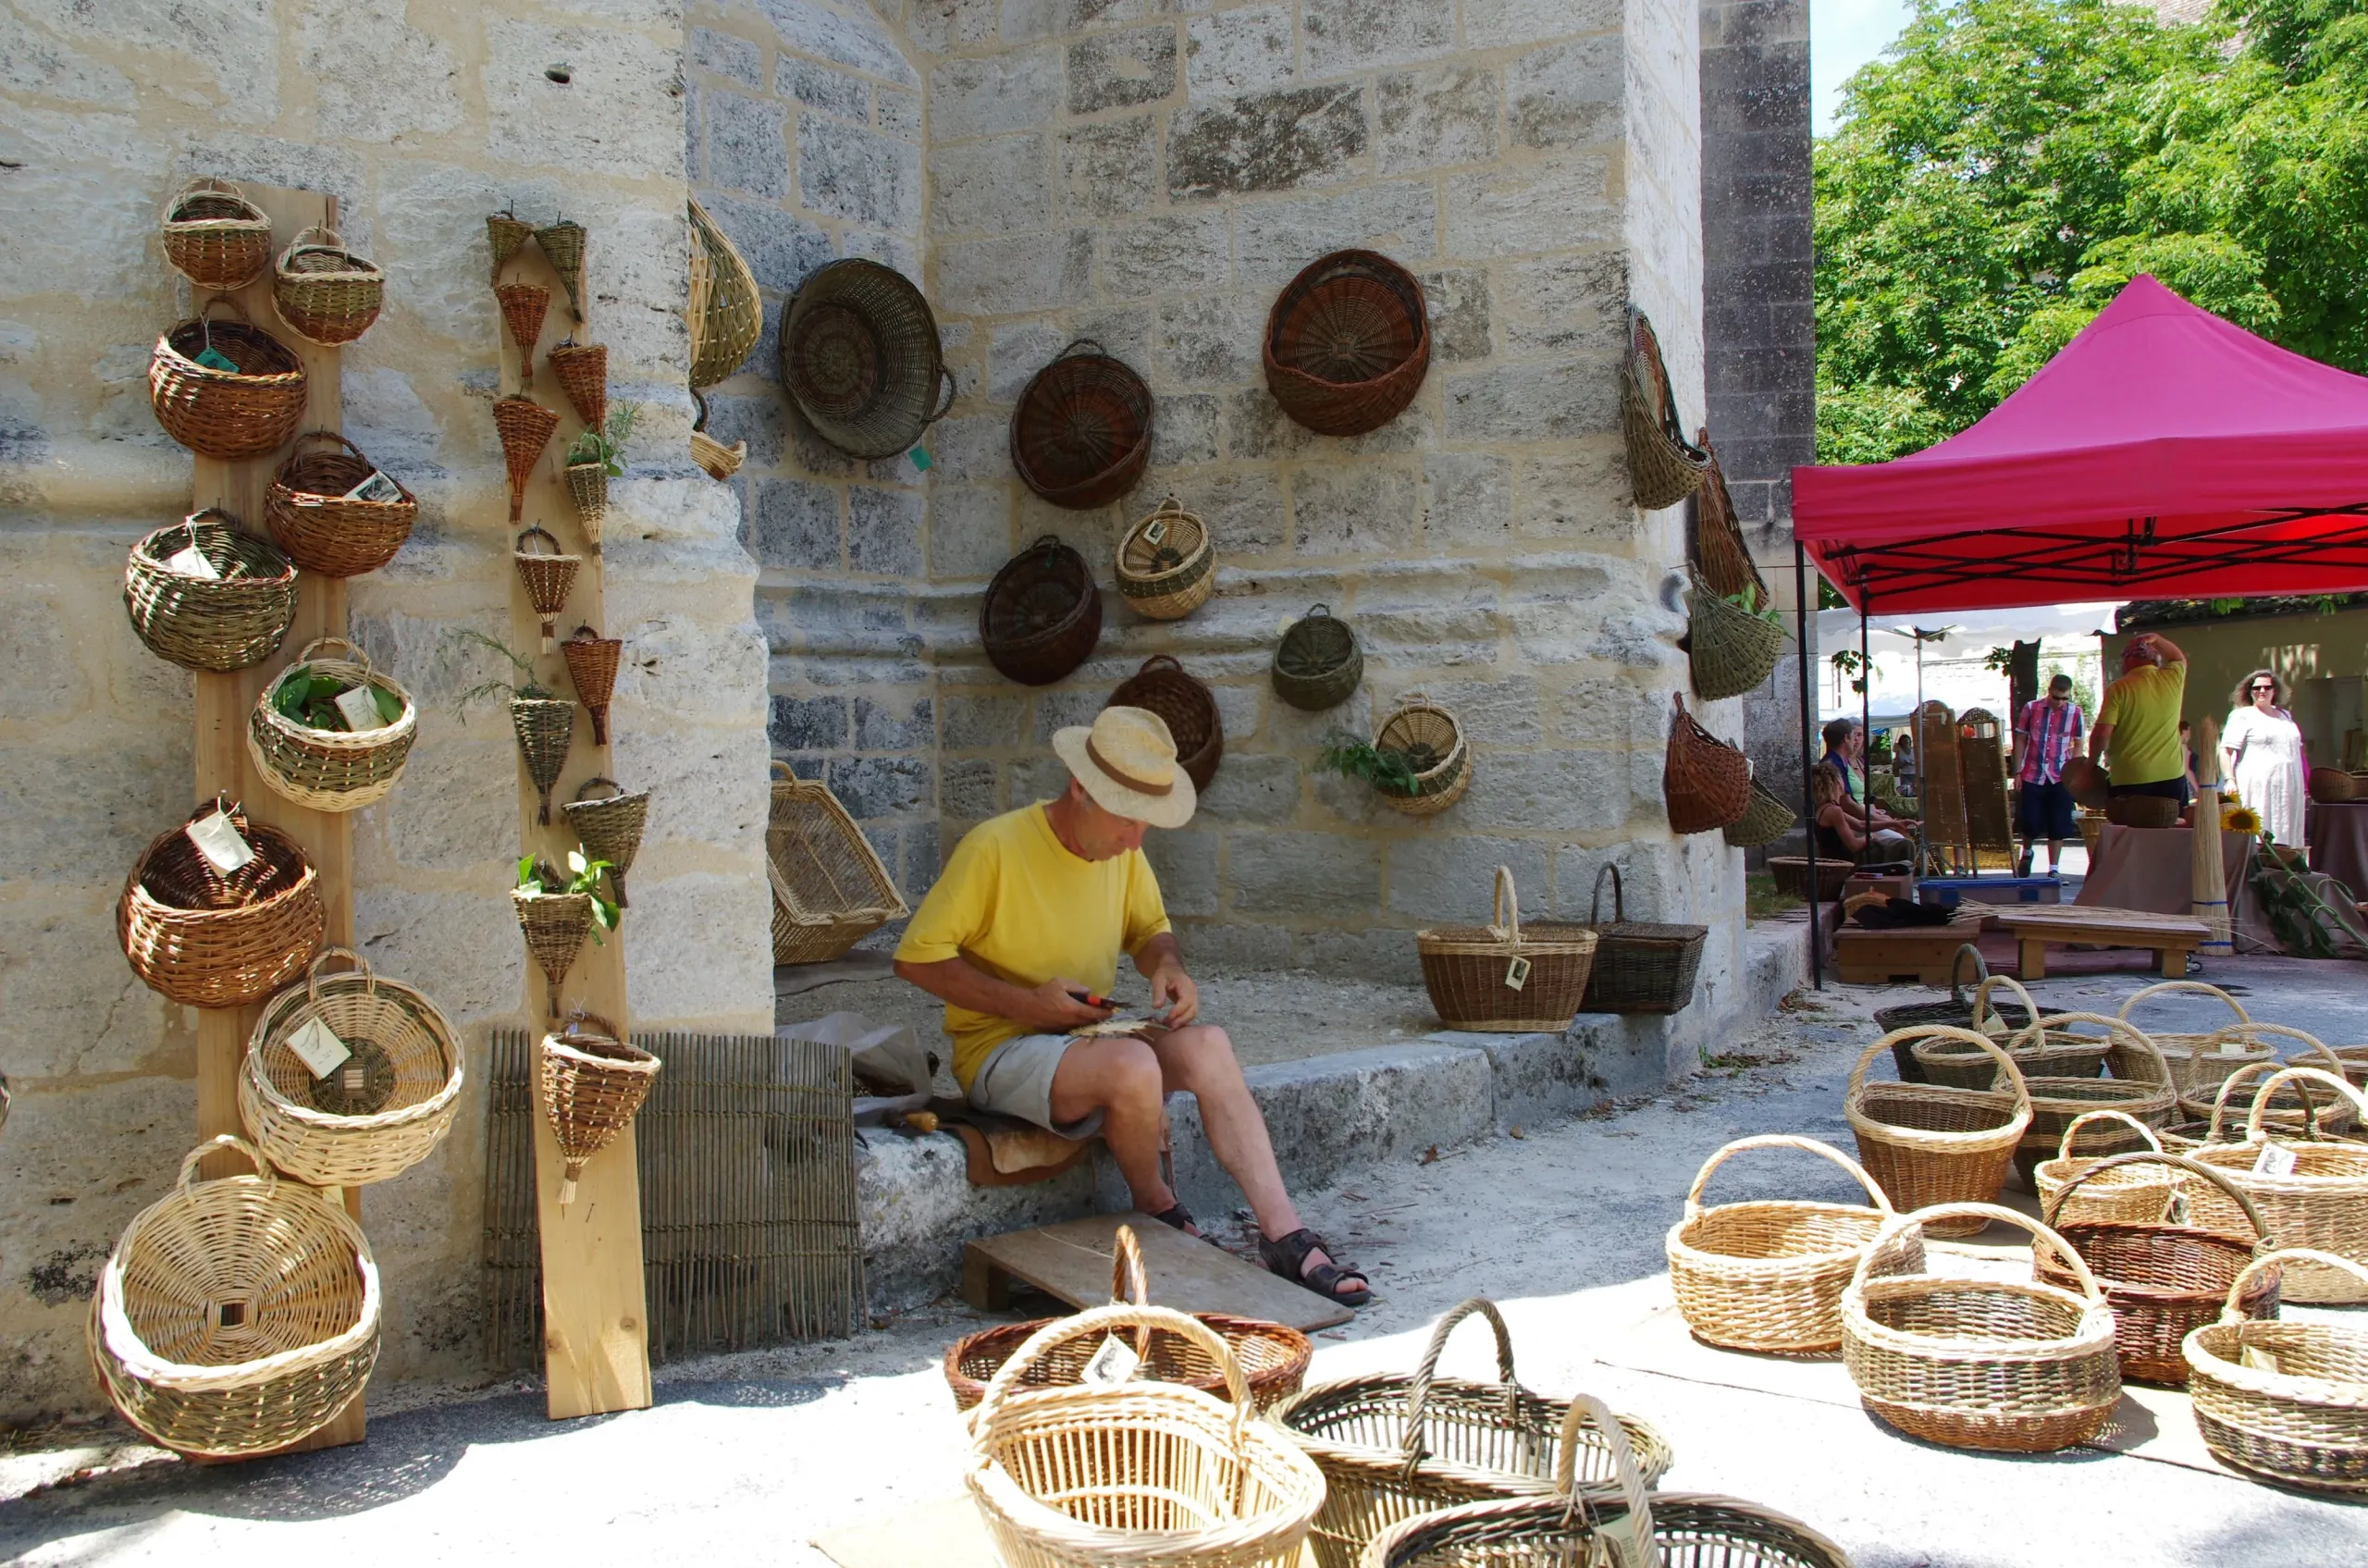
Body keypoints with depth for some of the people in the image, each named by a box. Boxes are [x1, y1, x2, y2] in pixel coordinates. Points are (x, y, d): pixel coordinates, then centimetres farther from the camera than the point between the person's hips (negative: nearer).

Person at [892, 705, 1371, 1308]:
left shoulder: (1123, 849, 4)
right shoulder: (995, 848, -16)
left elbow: (1149, 929, 21)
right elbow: (916, 957, -14)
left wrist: (1168, 966, -5)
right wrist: (1026, 1003, -21)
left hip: (1093, 1034, 6)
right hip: (1002, 1050, -6)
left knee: (1206, 1045, -23)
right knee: (1134, 1066, -35)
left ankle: (1284, 1236, -25)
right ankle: (1155, 1207, -5)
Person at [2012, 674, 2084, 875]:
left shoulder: (2076, 713, -2)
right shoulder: (2031, 708, -2)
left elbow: (2078, 745, 6)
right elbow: (2021, 740, 5)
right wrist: (2018, 772, 2)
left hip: (2061, 778, 0)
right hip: (2032, 776, 0)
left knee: (2058, 826, 2)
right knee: (2030, 822, 3)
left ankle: (2053, 870, 13)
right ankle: (2026, 854, 32)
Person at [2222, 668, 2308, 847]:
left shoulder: (2285, 716, 21)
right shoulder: (2242, 716, 2)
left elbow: (2298, 749, 26)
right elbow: (2225, 751, -6)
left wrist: (2304, 781, 18)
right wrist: (2230, 779, -18)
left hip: (2288, 788, 6)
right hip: (2257, 789, -6)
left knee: (2287, 837, 2)